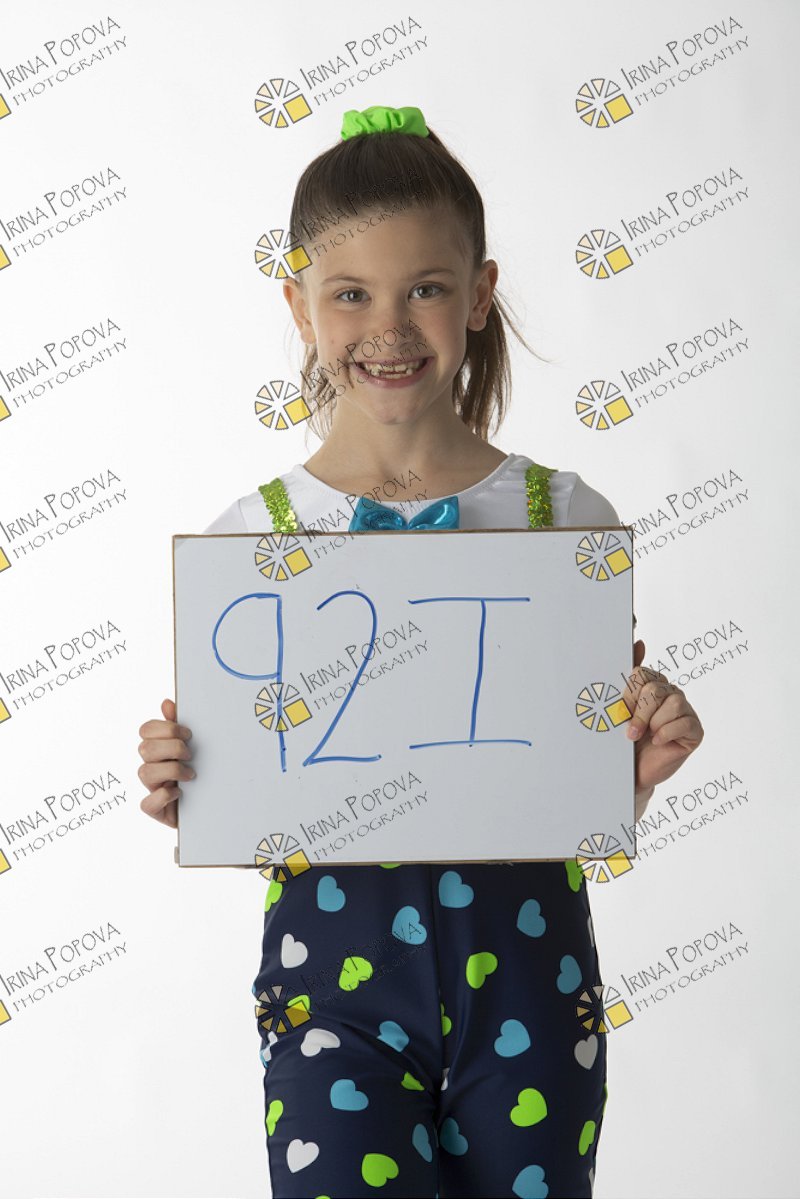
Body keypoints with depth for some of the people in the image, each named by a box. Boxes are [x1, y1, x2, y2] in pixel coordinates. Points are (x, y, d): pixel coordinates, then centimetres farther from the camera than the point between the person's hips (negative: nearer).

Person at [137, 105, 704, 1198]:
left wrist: (647, 761, -14)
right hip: (336, 960, -1)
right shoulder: (250, 538, -2)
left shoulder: (567, 520, 0)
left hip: (523, 957, 1)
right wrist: (178, 798, -15)